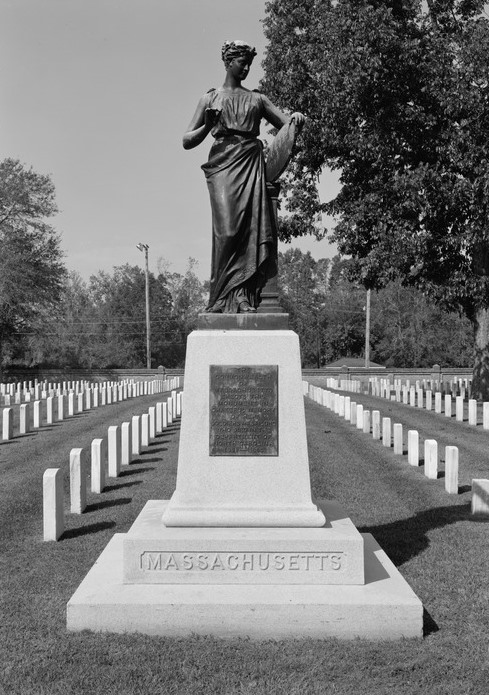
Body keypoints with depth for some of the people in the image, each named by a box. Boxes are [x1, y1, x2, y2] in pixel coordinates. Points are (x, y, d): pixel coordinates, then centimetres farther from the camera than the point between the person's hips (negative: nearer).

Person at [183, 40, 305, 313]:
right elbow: (188, 141, 13)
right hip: (223, 165, -2)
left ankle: (244, 299, -13)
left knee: (253, 227, -12)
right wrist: (208, 125, -5)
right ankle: (226, 298, -15)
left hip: (252, 165, 2)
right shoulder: (211, 98, 18)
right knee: (228, 228, -18)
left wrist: (297, 119, -6)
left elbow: (287, 125, 17)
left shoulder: (257, 99, 22)